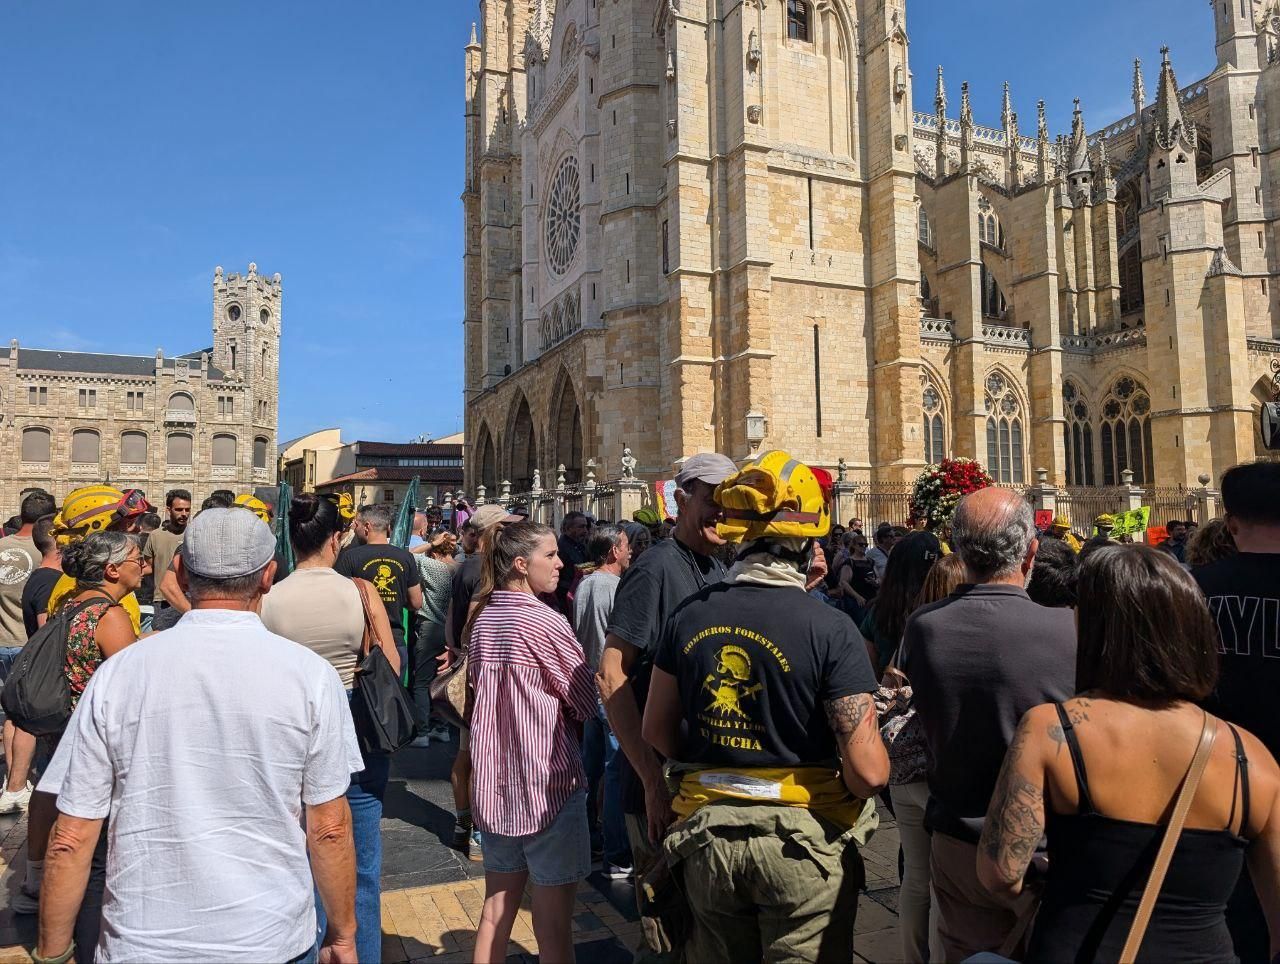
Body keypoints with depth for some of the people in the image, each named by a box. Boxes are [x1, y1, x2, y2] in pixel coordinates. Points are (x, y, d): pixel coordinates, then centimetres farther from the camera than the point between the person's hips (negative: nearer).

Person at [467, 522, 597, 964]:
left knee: (496, 911, 20)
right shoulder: (545, 622, -18)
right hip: (548, 787, -7)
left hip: (493, 786, 7)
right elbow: (586, 704, -10)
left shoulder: (480, 619, 4)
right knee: (553, 927, 7)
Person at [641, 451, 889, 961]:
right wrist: (855, 794, 3)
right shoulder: (829, 629, -18)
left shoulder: (689, 614, -5)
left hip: (706, 831, 4)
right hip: (803, 838, -3)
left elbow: (657, 731, 5)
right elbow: (868, 770, -19)